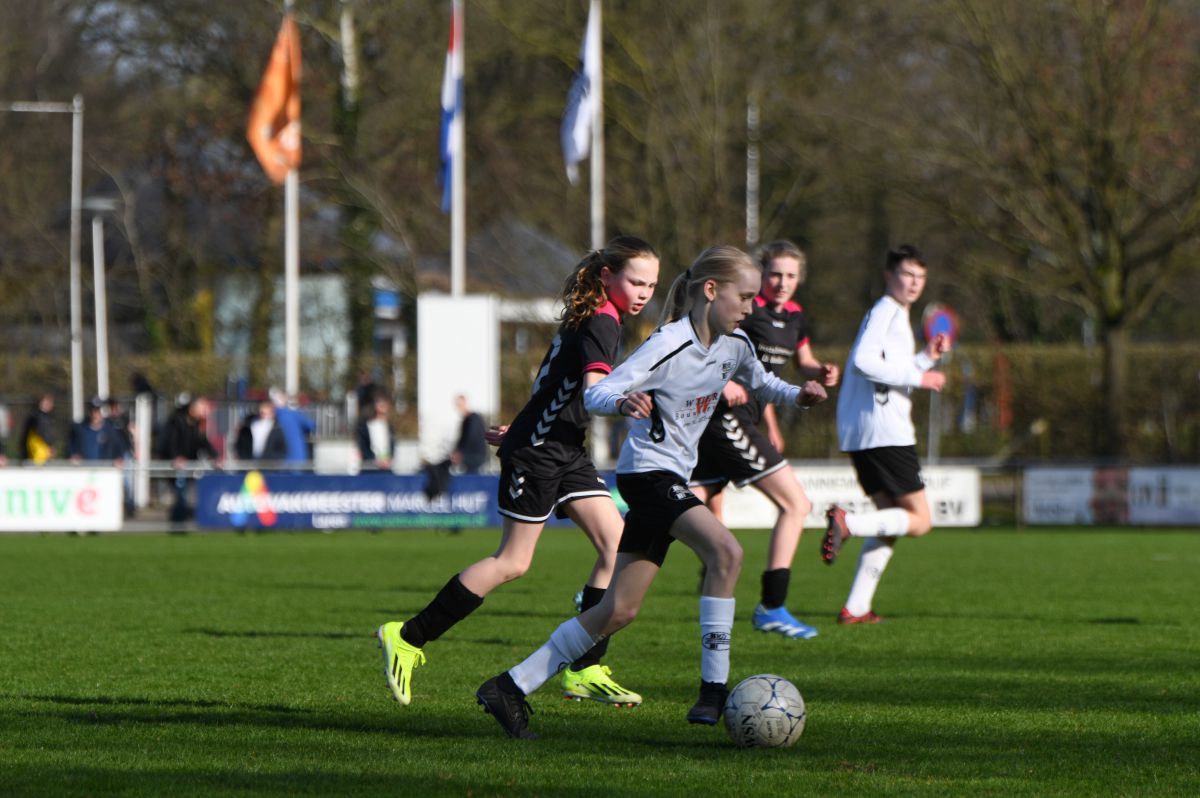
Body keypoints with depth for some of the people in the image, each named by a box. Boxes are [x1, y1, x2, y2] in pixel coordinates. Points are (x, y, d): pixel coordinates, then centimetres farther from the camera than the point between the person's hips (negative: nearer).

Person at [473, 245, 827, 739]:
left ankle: (511, 688, 13)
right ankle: (713, 690, -26)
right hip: (647, 472, -9)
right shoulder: (669, 345, -17)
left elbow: (758, 382, 28)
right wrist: (623, 403, -43)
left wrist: (796, 395, 9)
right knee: (726, 550, -27)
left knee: (619, 611, 7)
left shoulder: (734, 346, 7)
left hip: (670, 479, 9)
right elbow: (595, 395, -21)